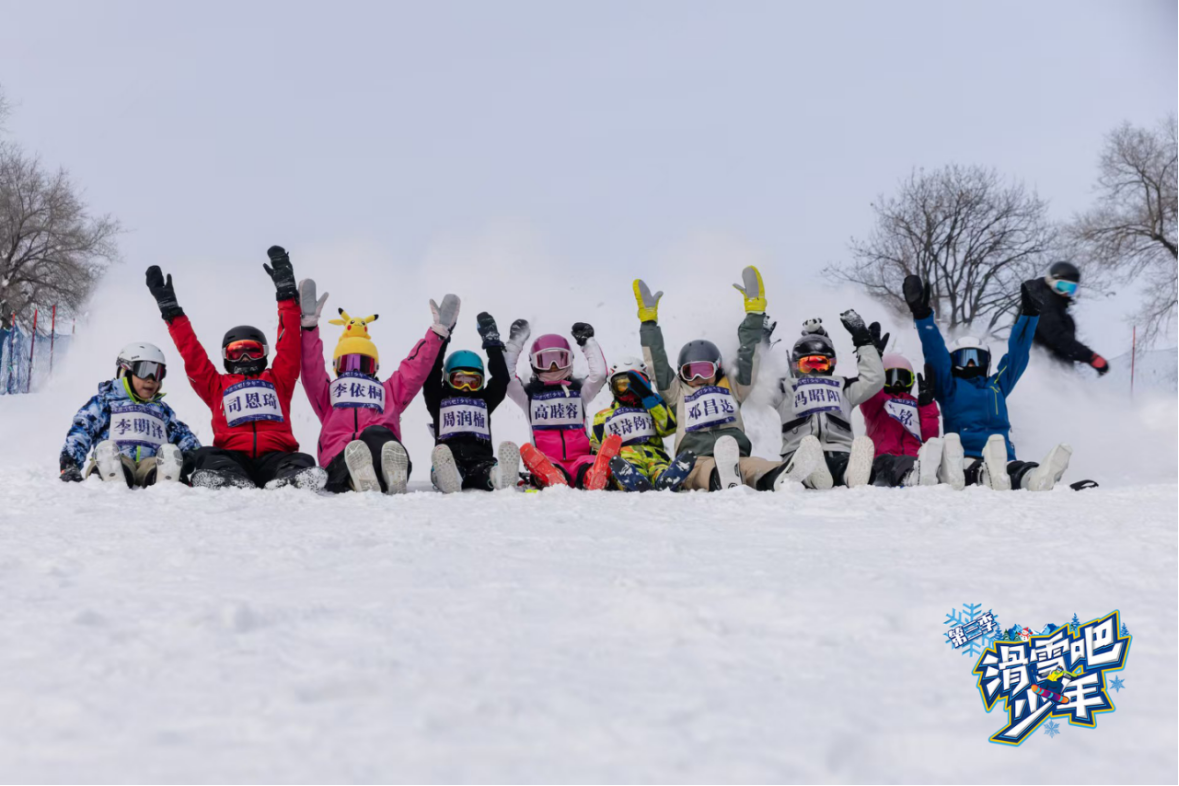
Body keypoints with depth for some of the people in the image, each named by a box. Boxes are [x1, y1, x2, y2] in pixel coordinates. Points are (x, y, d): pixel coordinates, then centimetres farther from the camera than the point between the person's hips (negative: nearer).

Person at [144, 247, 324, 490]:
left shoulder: (278, 380, 31)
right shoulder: (217, 385, 32)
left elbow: (289, 345, 26)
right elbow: (192, 353, 29)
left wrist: (286, 292, 24)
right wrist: (170, 309, 28)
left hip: (275, 455, 0)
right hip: (232, 457, 0)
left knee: (302, 463, -34)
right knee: (207, 457, -35)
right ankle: (229, 482, -59)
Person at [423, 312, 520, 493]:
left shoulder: (485, 400, 33)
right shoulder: (439, 400, 28)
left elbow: (501, 379, 26)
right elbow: (431, 376, 17)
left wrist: (492, 343, 25)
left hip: (480, 460, 2)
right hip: (448, 462, -2)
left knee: (488, 470, -37)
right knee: (441, 452, -40)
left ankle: (500, 477, -71)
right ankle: (447, 479, -72)